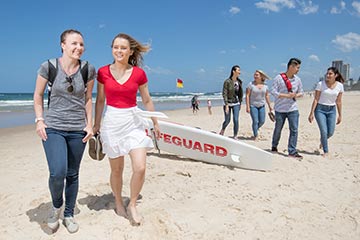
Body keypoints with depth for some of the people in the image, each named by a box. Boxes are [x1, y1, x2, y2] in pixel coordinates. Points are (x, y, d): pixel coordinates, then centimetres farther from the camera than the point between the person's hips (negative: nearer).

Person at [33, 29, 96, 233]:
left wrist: (89, 124, 4)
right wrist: (39, 120, -3)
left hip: (78, 130, 2)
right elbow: (38, 96, 6)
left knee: (73, 174, 9)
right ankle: (56, 205, 16)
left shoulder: (88, 70, -1)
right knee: (57, 173, -16)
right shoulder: (48, 66, -6)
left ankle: (69, 214, 29)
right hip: (53, 128, -2)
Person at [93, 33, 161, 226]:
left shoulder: (139, 73, -2)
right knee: (116, 170, 10)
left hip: (134, 121, 0)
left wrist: (155, 123, 14)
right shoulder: (103, 72, 0)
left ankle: (132, 205, 14)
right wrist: (96, 124, 10)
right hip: (112, 121, 0)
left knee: (140, 168, -10)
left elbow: (147, 100, 9)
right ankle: (118, 203, 35)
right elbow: (100, 100, 9)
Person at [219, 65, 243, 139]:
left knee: (236, 120, -7)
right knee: (227, 120, 8)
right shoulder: (227, 81, -13)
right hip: (228, 103, -3)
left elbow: (240, 93, 13)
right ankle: (222, 130, 39)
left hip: (236, 103, 3)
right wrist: (226, 105, -19)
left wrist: (240, 102, 13)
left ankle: (235, 136, 5)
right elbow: (224, 94, -15)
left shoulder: (239, 82, 2)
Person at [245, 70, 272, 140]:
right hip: (253, 105, -4)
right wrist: (247, 107, -15)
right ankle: (255, 136, 9)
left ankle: (255, 130, 32)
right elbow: (247, 95, -10)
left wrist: (269, 106, 10)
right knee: (255, 121, -7)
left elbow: (267, 96, 11)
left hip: (261, 106, 4)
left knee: (262, 121, 3)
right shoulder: (251, 84, -9)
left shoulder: (265, 85, 3)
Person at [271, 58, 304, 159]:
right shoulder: (278, 78, -9)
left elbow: (301, 92, 14)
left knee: (294, 130, -3)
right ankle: (274, 146, 33)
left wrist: (296, 95, -10)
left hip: (293, 109, 3)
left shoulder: (297, 79, 6)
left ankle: (292, 151, 4)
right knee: (278, 129, 11)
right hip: (280, 109, -3)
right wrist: (287, 95, -19)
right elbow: (273, 92, -13)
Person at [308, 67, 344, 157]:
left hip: (332, 110, 3)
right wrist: (311, 113, -11)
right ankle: (326, 151, 9)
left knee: (330, 132, 1)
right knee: (324, 131, -10)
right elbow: (316, 99, -8)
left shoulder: (340, 85, -1)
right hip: (320, 109, -3)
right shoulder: (321, 84, -10)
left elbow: (338, 101, 6)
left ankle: (322, 140, 37)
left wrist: (339, 115, 9)